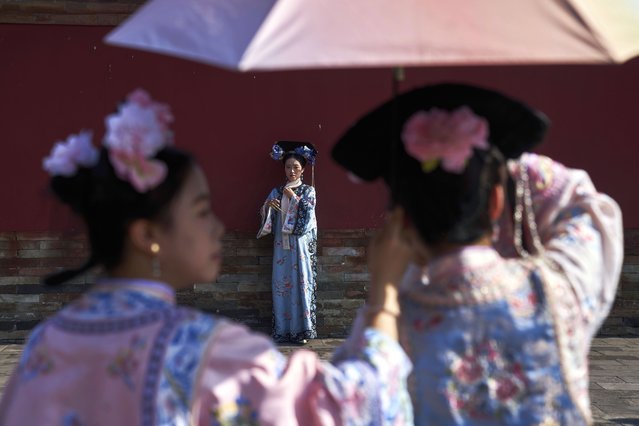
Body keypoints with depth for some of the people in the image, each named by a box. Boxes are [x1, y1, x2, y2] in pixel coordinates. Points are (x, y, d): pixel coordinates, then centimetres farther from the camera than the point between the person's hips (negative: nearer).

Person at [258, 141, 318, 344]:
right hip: (281, 245, 3)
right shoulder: (277, 191, 12)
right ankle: (283, 330, 7)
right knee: (281, 284, 1)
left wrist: (293, 197, -9)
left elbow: (308, 212, -10)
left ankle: (302, 330, 1)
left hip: (301, 245, -3)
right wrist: (268, 204, -10)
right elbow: (265, 214, 9)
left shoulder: (308, 191, 4)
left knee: (301, 283, -5)